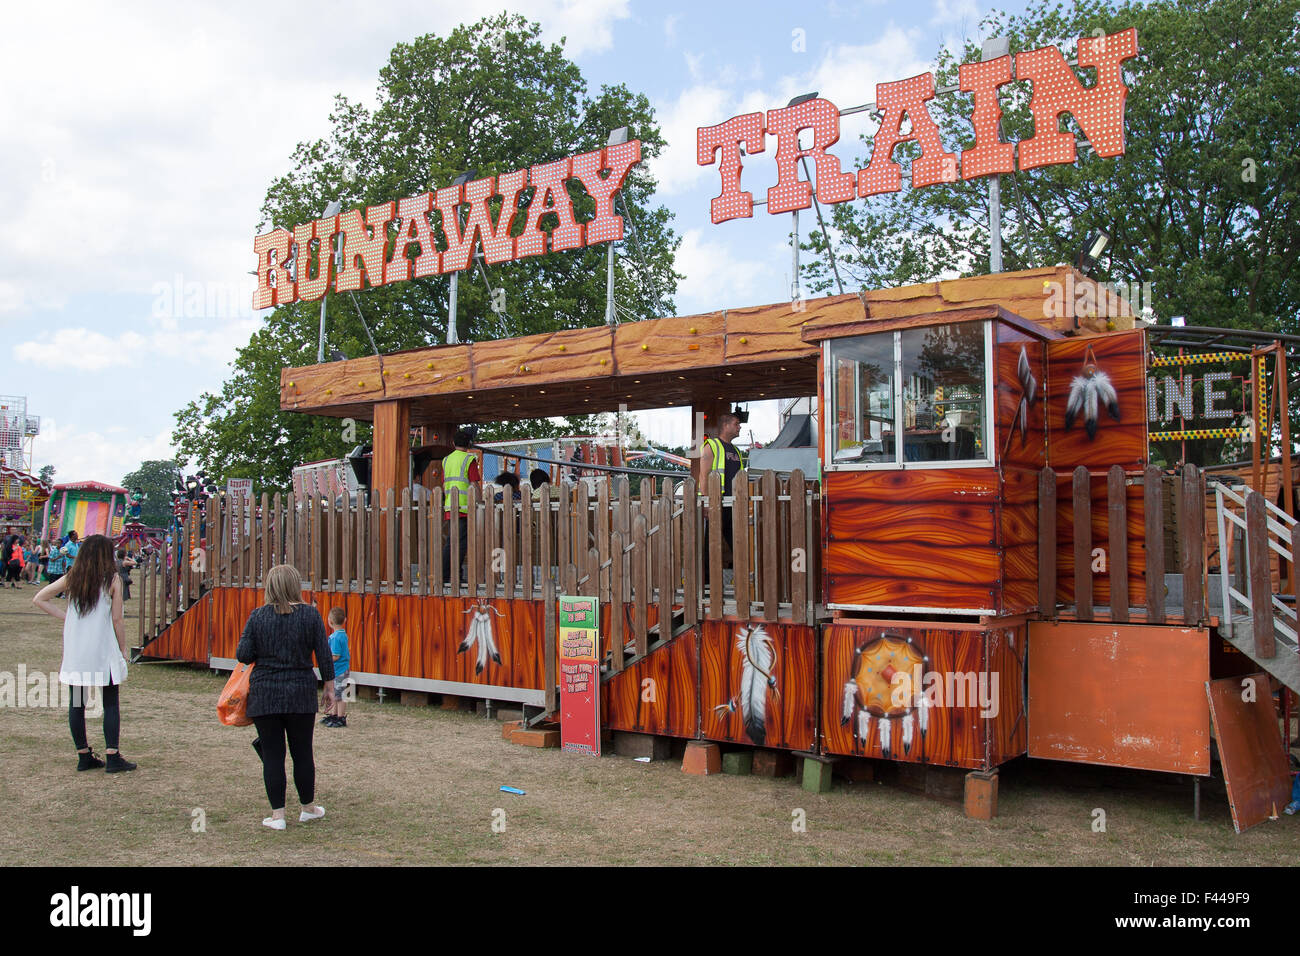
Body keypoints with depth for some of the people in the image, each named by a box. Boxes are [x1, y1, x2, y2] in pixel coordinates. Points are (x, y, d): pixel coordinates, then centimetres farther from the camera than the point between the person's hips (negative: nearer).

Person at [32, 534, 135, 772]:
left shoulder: (72, 578, 4)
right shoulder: (112, 579, -6)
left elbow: (39, 599, 9)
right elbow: (117, 620, -5)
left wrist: (65, 616, 10)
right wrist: (123, 648, 5)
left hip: (74, 651, 4)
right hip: (103, 650, -4)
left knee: (77, 703, 9)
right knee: (110, 703, 2)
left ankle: (83, 756, 16)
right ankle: (112, 757, -1)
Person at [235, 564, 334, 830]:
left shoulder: (258, 616, -2)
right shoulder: (310, 614, -3)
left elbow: (243, 655, -4)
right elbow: (324, 655, -1)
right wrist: (329, 688, 8)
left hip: (264, 693, 0)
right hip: (301, 692, 0)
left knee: (272, 755, 6)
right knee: (302, 752, 11)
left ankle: (277, 814, 9)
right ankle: (308, 808, 24)